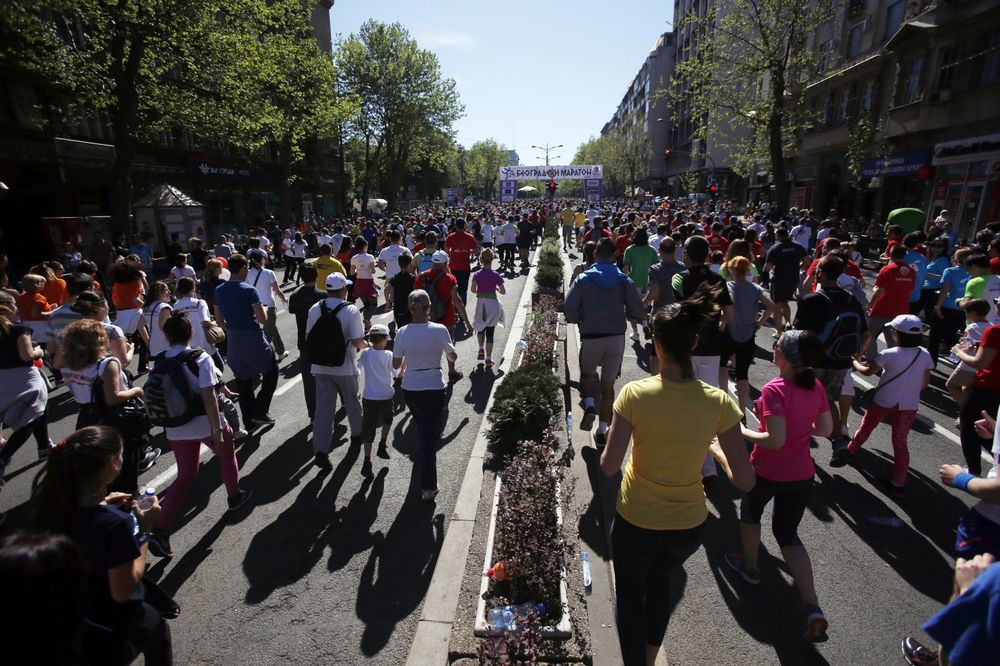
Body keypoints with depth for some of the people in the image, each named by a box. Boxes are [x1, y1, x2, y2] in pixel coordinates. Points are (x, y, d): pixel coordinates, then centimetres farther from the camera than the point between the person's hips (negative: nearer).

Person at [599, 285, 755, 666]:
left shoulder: (635, 394, -23)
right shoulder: (719, 403, -17)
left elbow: (608, 467, -18)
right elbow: (745, 481, -12)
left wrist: (614, 433, 0)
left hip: (636, 522, -3)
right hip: (689, 525, 3)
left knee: (629, 592, 26)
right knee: (660, 580, 34)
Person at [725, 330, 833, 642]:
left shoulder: (774, 390, -24)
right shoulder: (816, 386, -3)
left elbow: (775, 440, -27)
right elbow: (825, 430, 5)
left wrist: (742, 432, -13)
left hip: (768, 472, -5)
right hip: (802, 475, 6)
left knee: (750, 512, 26)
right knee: (787, 533, 20)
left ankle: (749, 566, 46)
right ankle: (813, 609, 9)